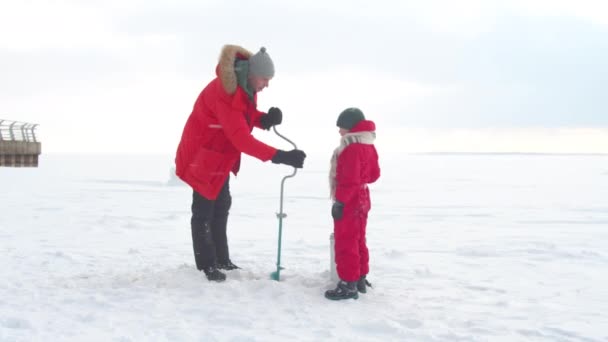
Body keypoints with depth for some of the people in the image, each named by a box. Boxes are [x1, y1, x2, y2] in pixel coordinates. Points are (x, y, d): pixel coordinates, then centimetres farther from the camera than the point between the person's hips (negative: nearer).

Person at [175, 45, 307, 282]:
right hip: (202, 155, -10)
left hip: (221, 154, 10)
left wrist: (266, 119, -18)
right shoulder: (225, 93, -35)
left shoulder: (245, 86, -6)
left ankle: (221, 259, 30)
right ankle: (206, 264, 12)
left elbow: (246, 117, 5)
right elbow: (242, 139, -39)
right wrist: (280, 157, -43)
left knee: (222, 205, 18)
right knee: (204, 210, 0)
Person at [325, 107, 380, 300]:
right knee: (358, 241, 18)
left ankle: (349, 285, -3)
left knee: (345, 244, -5)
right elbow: (374, 174, 14)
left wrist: (340, 201, -23)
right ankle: (360, 279, 26)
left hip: (348, 203, -10)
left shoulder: (351, 148, -21)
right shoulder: (368, 146, 9)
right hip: (361, 200, 10)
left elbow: (350, 180, -25)